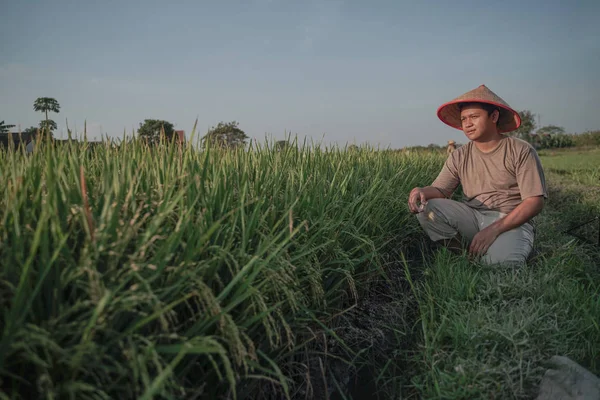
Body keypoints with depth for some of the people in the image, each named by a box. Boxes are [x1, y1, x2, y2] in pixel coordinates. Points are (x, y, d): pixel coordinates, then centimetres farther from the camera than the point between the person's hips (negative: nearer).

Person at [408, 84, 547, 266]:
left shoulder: (521, 151, -5)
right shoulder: (458, 157, 7)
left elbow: (535, 201, -10)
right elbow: (440, 189, 1)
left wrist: (494, 229, -22)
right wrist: (422, 191, -26)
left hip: (511, 221, -4)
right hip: (471, 217, 4)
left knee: (501, 260, -37)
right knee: (425, 208, -22)